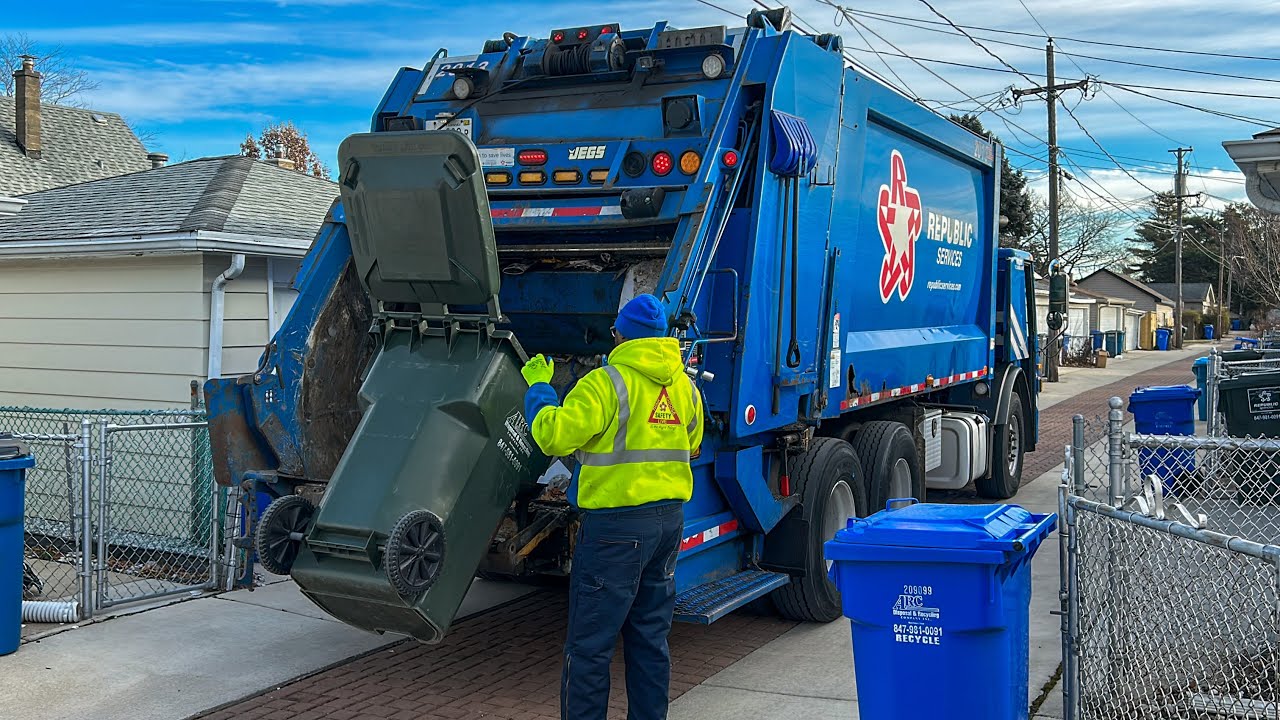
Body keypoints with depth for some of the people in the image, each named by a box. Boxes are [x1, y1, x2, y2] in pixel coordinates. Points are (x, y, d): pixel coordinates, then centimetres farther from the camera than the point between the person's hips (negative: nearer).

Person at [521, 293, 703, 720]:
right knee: (650, 637, 16)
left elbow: (553, 436, -18)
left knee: (589, 645, 0)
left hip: (617, 522, -8)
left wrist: (538, 387, -3)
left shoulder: (606, 383, -13)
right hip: (670, 517, 8)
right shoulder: (685, 385, 10)